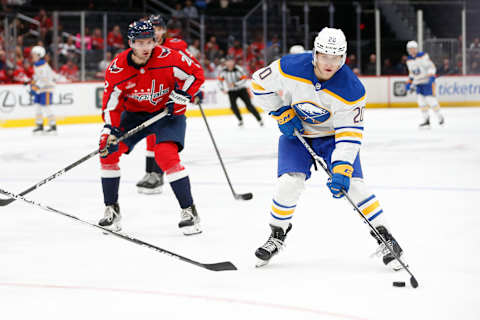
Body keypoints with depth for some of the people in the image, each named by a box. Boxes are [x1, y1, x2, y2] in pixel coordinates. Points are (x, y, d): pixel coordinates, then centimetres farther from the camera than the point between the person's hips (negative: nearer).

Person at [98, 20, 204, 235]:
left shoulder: (167, 57, -23)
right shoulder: (117, 68, -18)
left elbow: (196, 75, -10)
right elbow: (111, 103, -11)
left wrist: (180, 97, -20)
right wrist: (110, 131, -24)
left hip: (167, 112, -3)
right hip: (134, 113, 4)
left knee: (167, 156, -25)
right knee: (109, 151, -8)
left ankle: (189, 211, -16)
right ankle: (111, 209, 8)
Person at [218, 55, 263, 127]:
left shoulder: (238, 69, -20)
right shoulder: (223, 71, -8)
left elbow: (244, 79, -21)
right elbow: (220, 79, 9)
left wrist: (235, 84, -31)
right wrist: (222, 88, -2)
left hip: (241, 89, -3)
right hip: (231, 91, 3)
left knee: (249, 105, -10)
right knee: (233, 106, -17)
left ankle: (259, 120, -1)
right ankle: (240, 120, 3)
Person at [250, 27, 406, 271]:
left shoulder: (352, 90, -27)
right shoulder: (290, 68, -26)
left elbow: (349, 134, -26)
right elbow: (260, 83, -9)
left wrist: (341, 171, -34)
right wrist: (282, 114, -13)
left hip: (332, 134, -1)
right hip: (296, 132, 1)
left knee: (352, 184, -15)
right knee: (289, 182, -16)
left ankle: (385, 238, -4)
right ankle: (277, 234, 8)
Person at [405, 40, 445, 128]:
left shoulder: (423, 56, -12)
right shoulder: (409, 60, 9)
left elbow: (431, 67, -15)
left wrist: (431, 76, -28)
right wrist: (409, 83, 16)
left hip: (427, 81, -6)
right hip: (418, 83, 6)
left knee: (430, 99, -10)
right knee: (421, 100, -3)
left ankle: (440, 117, 6)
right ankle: (426, 120, 3)